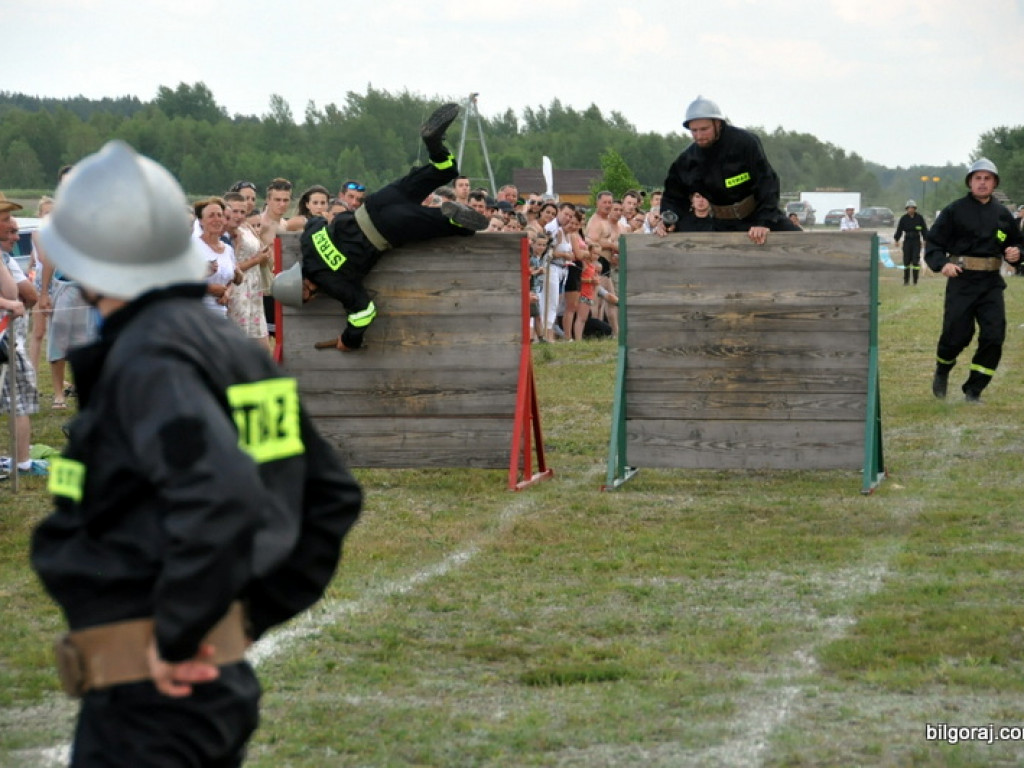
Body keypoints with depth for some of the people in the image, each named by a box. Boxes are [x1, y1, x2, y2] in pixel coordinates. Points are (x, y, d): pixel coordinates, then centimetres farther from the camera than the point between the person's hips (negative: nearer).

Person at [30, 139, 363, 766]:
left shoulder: (149, 359, -15)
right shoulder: (235, 350, 12)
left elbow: (222, 499, -32)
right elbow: (333, 496, 20)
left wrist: (177, 638, -21)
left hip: (149, 692, -9)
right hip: (228, 682, 9)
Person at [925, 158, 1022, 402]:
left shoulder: (1002, 214, 12)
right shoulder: (955, 210, 0)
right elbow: (932, 242, 0)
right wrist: (942, 263, -18)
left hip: (991, 283, 4)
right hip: (961, 282, -4)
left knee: (993, 336, -6)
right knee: (957, 334, -4)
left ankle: (973, 390, 5)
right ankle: (942, 372, 28)